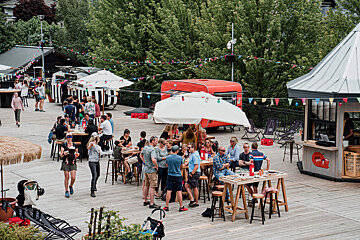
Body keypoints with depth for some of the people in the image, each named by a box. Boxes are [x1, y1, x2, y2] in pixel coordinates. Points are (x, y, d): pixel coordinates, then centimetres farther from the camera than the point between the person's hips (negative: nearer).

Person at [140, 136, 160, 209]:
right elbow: (153, 160, -34)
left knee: (146, 185, 17)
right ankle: (152, 204, -4)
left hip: (146, 169, 9)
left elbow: (141, 155, 25)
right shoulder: (152, 149, -20)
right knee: (152, 187, -5)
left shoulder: (145, 148, 7)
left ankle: (145, 201, 27)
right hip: (152, 170, -9)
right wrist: (156, 166, -18)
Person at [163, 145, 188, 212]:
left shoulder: (167, 157, -5)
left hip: (170, 175, 2)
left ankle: (166, 206, 10)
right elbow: (181, 166, 4)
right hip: (178, 176, -2)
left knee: (168, 191, 5)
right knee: (179, 191, 3)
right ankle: (181, 207, 8)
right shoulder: (180, 158, -9)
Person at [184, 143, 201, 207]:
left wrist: (192, 174, -21)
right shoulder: (192, 154, 13)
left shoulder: (195, 155, -18)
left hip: (195, 173, -11)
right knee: (187, 185, 13)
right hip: (192, 173, 11)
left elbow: (196, 166, -24)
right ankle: (192, 199, 10)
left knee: (195, 188, -2)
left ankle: (196, 203, 6)